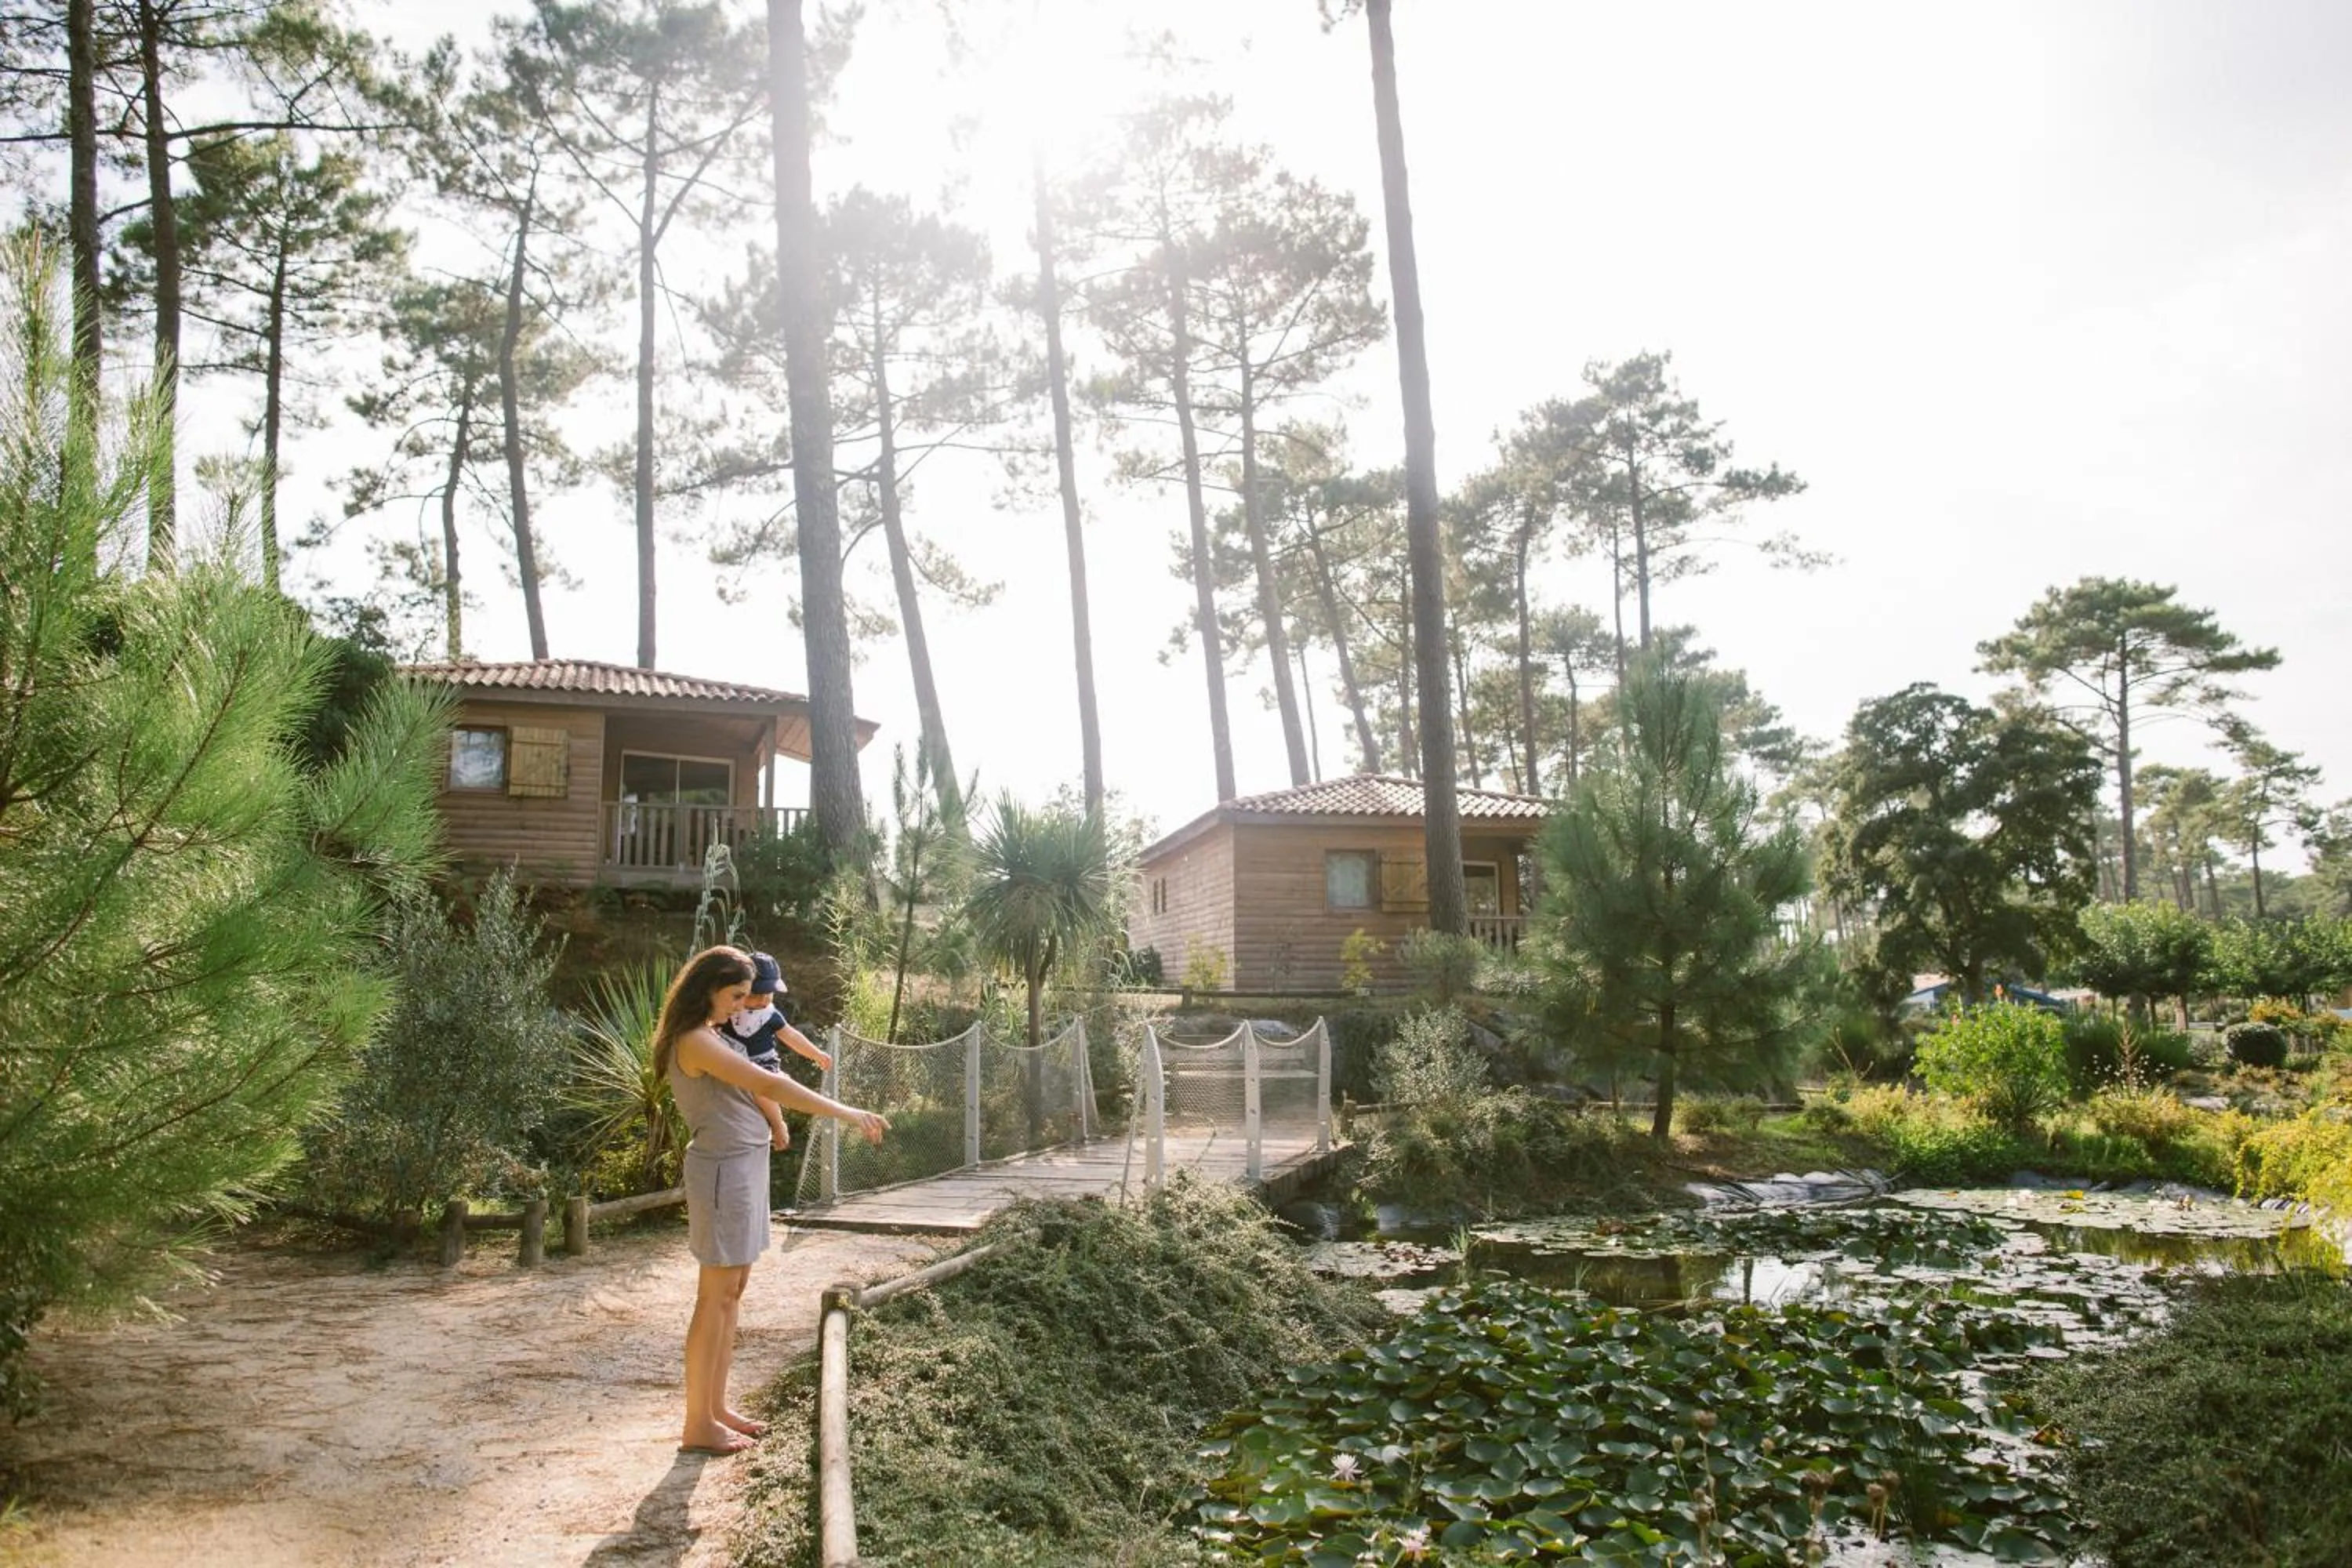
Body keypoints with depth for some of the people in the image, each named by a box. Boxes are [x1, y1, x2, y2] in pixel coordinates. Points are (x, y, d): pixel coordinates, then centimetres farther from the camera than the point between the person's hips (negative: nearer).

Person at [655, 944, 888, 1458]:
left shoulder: (706, 1037, 13)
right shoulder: (696, 1042, -18)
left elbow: (757, 1087, 16)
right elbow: (771, 1085, -24)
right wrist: (848, 1113, -22)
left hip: (744, 1165, 10)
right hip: (725, 1169, -10)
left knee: (731, 1291, 14)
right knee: (717, 1297, -2)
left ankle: (716, 1406, 23)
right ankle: (698, 1426, 7)